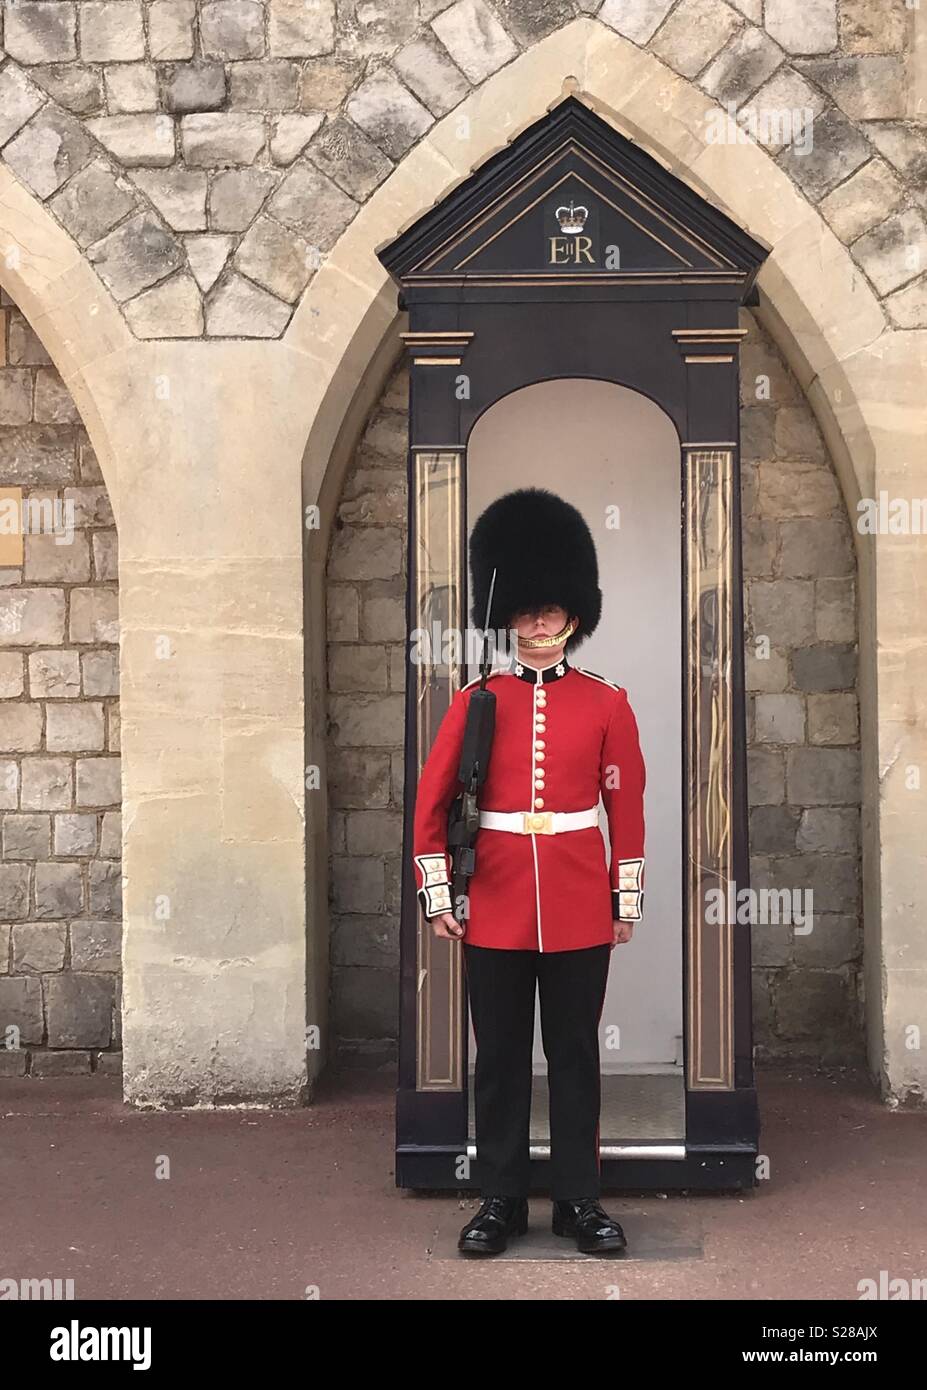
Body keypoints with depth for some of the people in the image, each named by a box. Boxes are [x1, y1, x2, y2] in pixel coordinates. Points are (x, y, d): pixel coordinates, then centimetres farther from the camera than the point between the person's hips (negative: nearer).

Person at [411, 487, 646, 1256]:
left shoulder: (607, 702, 1)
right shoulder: (475, 701, 1)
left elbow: (627, 807, 4)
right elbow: (432, 803, 3)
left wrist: (628, 898, 3)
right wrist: (437, 893, -1)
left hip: (580, 908, 0)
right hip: (495, 906, 0)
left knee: (575, 1053, 9)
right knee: (500, 1056, 9)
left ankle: (580, 1198, 22)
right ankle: (502, 1199, 22)